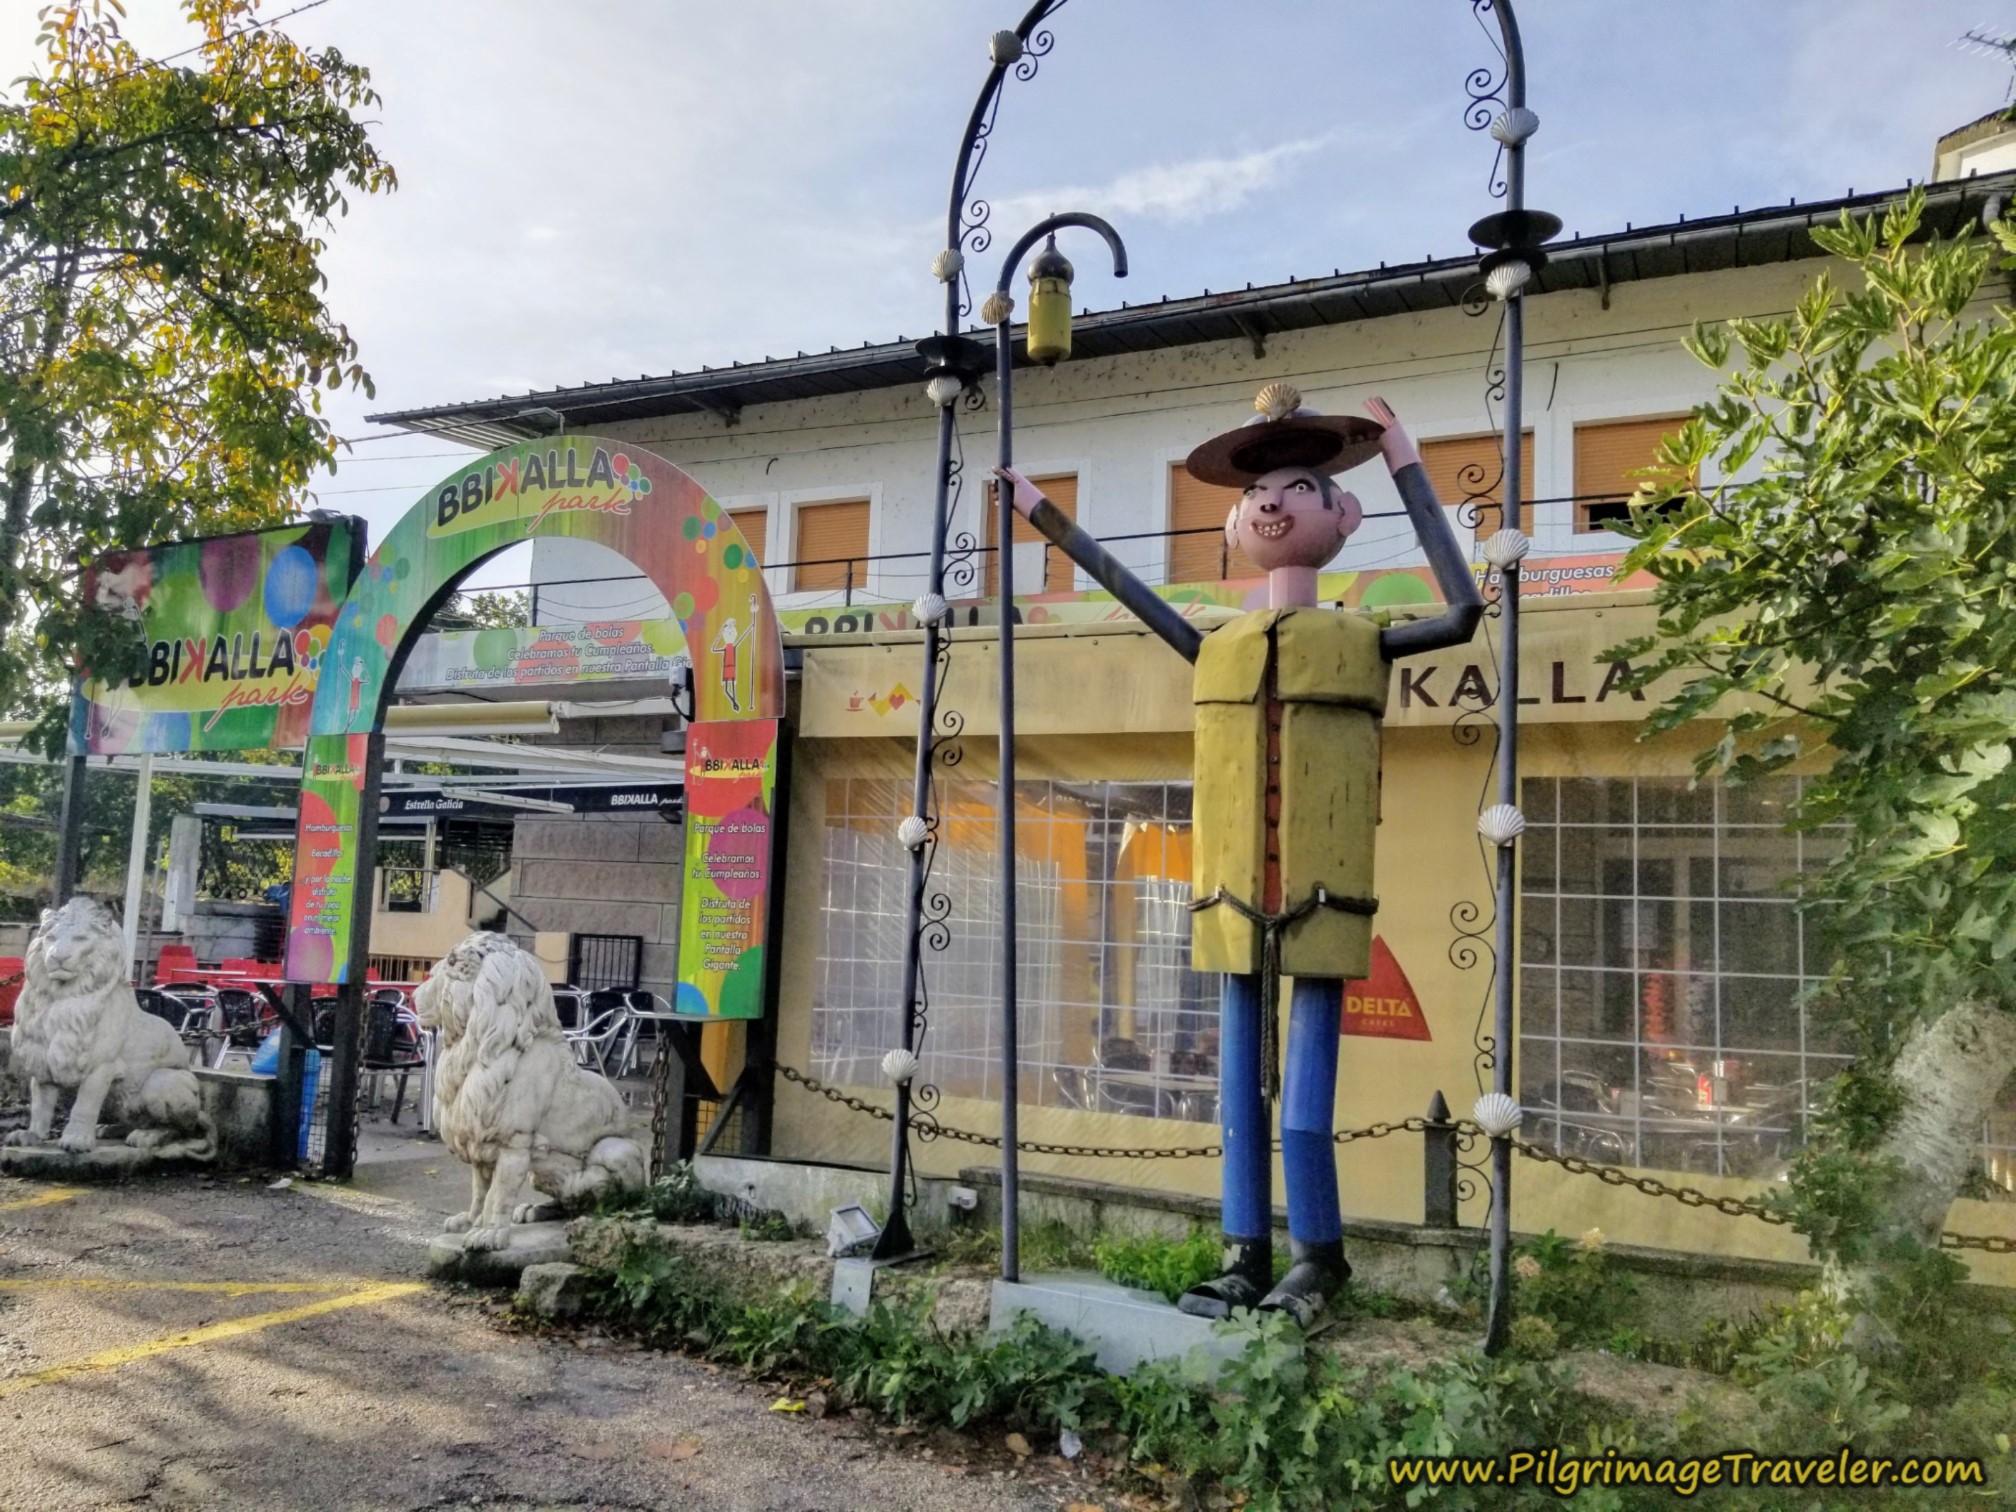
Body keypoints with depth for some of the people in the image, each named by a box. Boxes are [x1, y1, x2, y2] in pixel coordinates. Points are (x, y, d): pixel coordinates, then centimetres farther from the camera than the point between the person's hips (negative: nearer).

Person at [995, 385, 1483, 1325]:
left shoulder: (1358, 643, 2)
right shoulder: (1218, 652, 12)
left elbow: (1463, 613, -11)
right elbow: (1129, 588, 21)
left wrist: (1408, 471, -7)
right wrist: (1046, 516, 26)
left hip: (1318, 896, -4)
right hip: (1234, 897, 4)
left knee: (1304, 1100, -4)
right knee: (1240, 1088, 8)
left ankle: (1318, 1257, 14)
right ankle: (1245, 1257, 17)